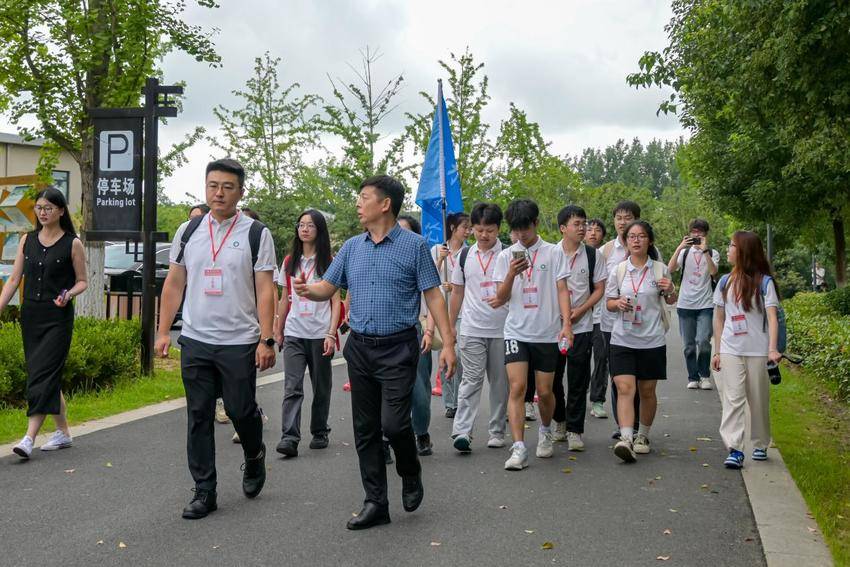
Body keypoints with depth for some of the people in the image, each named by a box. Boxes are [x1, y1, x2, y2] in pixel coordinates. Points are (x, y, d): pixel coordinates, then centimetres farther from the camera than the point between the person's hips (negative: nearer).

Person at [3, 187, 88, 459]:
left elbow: (82, 281, 2)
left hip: (58, 317, -5)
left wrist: (68, 294, -18)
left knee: (42, 375, -11)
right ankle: (63, 433, 21)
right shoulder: (27, 240, 9)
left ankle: (29, 438, -14)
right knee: (49, 375, 10)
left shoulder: (72, 244, -3)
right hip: (30, 315, 5)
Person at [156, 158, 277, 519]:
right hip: (195, 340, 3)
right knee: (199, 417, 6)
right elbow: (174, 284, 11)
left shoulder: (256, 234, -3)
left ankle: (254, 457, 35)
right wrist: (163, 332, 5)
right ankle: (204, 491, 16)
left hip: (239, 343, -3)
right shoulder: (188, 231, 7)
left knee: (241, 411, 3)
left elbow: (265, 291, -6)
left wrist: (266, 341, -12)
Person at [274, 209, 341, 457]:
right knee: (292, 388, -9)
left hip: (320, 334, -2)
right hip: (293, 334, 2)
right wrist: (278, 330, 14)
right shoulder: (290, 262, 10)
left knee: (321, 387, 9)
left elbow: (335, 301, -3)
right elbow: (285, 299, 16)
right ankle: (289, 438, -15)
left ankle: (320, 432, 23)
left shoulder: (329, 263, 0)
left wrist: (331, 334, -11)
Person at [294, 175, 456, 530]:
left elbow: (433, 295, -4)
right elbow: (327, 288, 11)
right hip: (359, 347, 5)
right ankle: (376, 503, 18)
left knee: (393, 424, -12)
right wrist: (307, 290, -13)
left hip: (398, 348, -5)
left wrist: (448, 342, -11)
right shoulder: (352, 247, 10)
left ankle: (411, 474, 20)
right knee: (365, 430, 7)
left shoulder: (414, 245, -3)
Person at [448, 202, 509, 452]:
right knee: (471, 380, -5)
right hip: (471, 329, 1)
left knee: (500, 381, 7)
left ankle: (497, 431, 18)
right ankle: (461, 432, -9)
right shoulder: (465, 256, 9)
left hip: (502, 329, -1)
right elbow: (457, 292, 16)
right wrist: (449, 324, 15)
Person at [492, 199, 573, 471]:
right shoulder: (506, 256, 6)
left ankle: (545, 431, 36)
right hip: (516, 332, 1)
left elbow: (562, 290, 0)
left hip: (547, 333, 0)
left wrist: (566, 323, -13)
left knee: (544, 392, 7)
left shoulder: (553, 252, 3)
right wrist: (511, 273, -16)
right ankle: (519, 449, -12)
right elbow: (501, 297, 2)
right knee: (517, 387, -12)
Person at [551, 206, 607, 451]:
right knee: (553, 377, 9)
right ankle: (559, 421, 29)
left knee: (578, 382, -1)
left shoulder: (593, 255, 1)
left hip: (582, 326, -1)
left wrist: (579, 311, -10)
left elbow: (599, 288, 2)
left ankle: (574, 430, 7)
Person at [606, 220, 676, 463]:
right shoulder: (618, 270, 3)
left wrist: (670, 291, -8)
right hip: (623, 339, 0)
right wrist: (618, 303, -13)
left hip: (652, 340, 0)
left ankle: (643, 435, 27)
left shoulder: (660, 269, 2)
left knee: (647, 391, 9)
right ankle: (626, 439, -20)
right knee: (624, 388, -13)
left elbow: (671, 301, 15)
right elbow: (609, 303, 9)